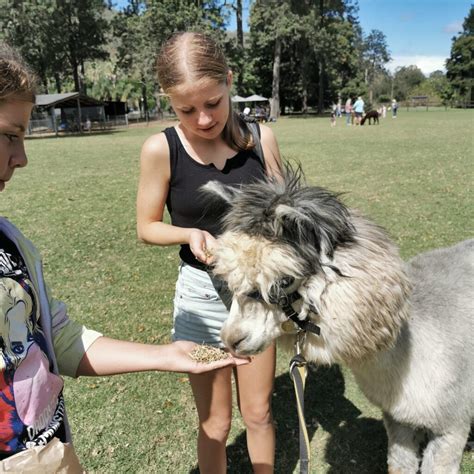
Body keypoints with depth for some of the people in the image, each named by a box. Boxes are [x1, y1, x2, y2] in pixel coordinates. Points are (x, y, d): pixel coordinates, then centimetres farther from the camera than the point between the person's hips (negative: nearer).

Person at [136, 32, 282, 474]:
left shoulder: (260, 137, -7)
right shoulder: (160, 149, -13)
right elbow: (146, 227, -3)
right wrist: (192, 234, -22)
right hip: (202, 293, -2)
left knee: (258, 413, 19)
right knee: (215, 423, 15)